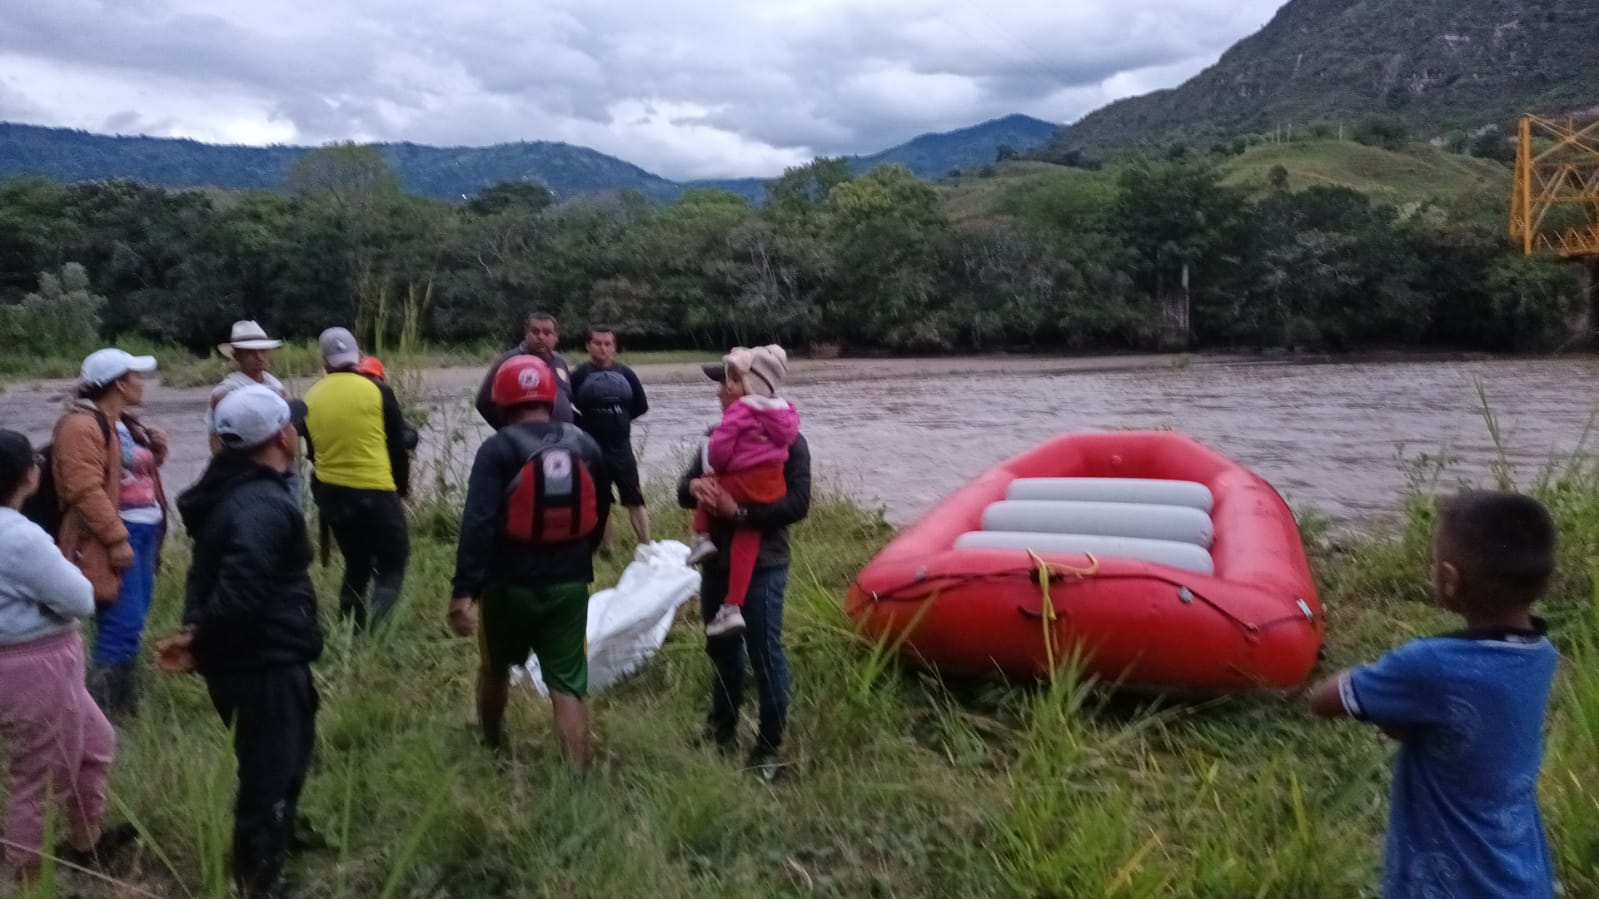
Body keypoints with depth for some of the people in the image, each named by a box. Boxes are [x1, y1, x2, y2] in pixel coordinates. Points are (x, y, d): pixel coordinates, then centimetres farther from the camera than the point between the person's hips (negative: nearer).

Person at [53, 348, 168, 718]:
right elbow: (86, 490, -22)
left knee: (131, 625, 14)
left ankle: (125, 704, 24)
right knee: (122, 627, -12)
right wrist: (116, 539, -24)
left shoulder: (125, 423, 17)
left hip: (142, 533, 10)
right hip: (115, 538, -10)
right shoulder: (83, 425, -14)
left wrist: (155, 453, 9)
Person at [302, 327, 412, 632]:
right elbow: (398, 446, -1)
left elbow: (312, 452, 14)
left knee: (356, 566, 19)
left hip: (331, 495, 5)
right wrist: (402, 489, 12)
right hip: (376, 493, -5)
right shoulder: (377, 391, -7)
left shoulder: (310, 399, 5)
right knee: (392, 565, 4)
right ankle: (375, 628, -17)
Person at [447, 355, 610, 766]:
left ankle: (491, 747, 44)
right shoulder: (586, 446, 2)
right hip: (569, 584, 2)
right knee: (568, 683, 4)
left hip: (511, 584, -2)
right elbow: (600, 514, 13)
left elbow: (477, 525, -21)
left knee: (495, 667, 23)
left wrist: (463, 591, -22)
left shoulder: (498, 449, -13)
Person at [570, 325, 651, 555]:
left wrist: (620, 418, 6)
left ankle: (646, 546, 4)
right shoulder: (580, 375, -8)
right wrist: (585, 424, -7)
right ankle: (605, 547, 22)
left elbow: (641, 405, 11)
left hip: (621, 446, 2)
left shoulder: (625, 373, 1)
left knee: (635, 497, 0)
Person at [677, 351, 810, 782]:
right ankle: (722, 731, 38)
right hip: (716, 562, 7)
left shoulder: (787, 441, -10)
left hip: (762, 567, -6)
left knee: (765, 655, 0)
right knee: (721, 648, 20)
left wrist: (739, 511, -26)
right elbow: (685, 491, 7)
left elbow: (797, 505, -19)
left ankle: (770, 749, 15)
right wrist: (694, 486, -17)